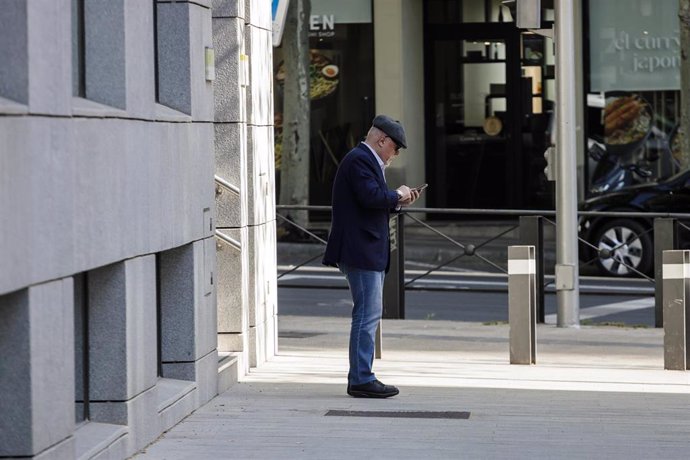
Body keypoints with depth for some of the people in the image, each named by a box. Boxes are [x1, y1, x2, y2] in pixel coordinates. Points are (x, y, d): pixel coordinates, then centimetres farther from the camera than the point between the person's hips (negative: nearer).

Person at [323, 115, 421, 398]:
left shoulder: (366, 160, 21)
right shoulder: (359, 159, -13)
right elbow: (371, 196, -25)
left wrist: (398, 202, 13)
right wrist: (397, 195, -9)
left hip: (368, 252, 11)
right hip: (361, 251, -11)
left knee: (368, 315, 14)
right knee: (368, 314, -10)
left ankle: (360, 378, 19)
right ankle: (361, 380, -9)